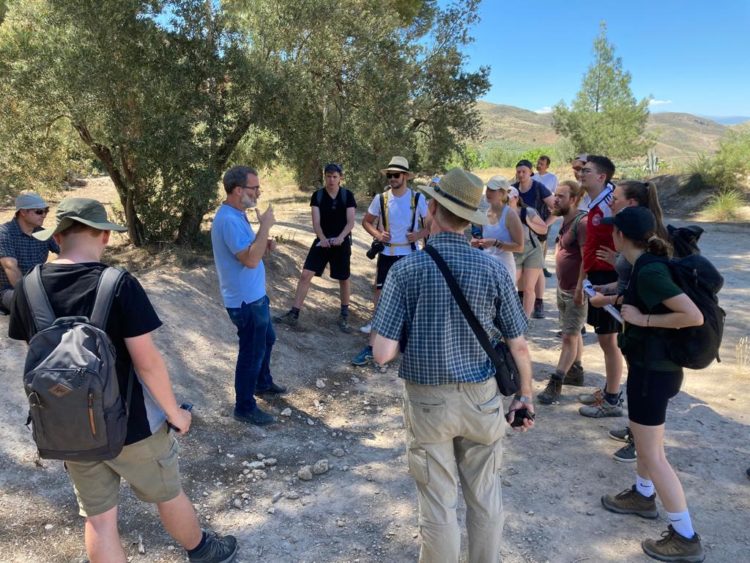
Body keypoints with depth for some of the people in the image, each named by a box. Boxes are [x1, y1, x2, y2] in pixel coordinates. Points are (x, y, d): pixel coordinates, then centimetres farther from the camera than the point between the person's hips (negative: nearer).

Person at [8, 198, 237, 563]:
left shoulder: (27, 288, -7)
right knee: (168, 495, 20)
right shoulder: (120, 285, -22)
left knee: (98, 517, 18)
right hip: (131, 422, -4)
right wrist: (174, 412, -7)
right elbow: (147, 362, -21)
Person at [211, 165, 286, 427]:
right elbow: (251, 260, -32)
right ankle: (245, 408, 20)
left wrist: (264, 244, 1)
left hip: (255, 295, 11)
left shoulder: (237, 214, 7)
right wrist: (265, 226, -26)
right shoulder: (229, 220, -26)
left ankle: (263, 383, 47)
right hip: (245, 300, -11)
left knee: (267, 339, 26)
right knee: (251, 352, 3)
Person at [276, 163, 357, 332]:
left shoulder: (348, 196, -4)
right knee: (306, 274, -7)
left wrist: (340, 237, -27)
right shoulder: (317, 196, -1)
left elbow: (351, 222, -10)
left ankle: (344, 315, 26)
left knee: (344, 279, 8)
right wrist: (322, 238, -25)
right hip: (322, 241, 1)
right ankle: (294, 314, -2)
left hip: (342, 243, -1)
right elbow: (316, 221, -8)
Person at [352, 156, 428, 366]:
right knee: (381, 298, 1)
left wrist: (419, 234, -16)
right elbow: (366, 221, 10)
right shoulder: (380, 198, -1)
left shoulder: (418, 198, -5)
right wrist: (377, 234, -8)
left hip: (410, 255, -1)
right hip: (386, 254, 1)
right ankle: (372, 346, 6)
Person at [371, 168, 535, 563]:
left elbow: (383, 354, -17)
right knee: (484, 496, 20)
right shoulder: (493, 271, -9)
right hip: (481, 398, 2)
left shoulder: (406, 270, -15)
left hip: (428, 401, -2)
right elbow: (518, 346, -3)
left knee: (438, 503, 14)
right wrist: (525, 395, 12)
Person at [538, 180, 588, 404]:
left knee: (569, 336, -4)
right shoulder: (565, 221, 8)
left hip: (576, 291, -9)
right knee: (572, 333, 19)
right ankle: (576, 371, 32)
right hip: (563, 288, 9)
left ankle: (555, 383, -1)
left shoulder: (581, 222, -21)